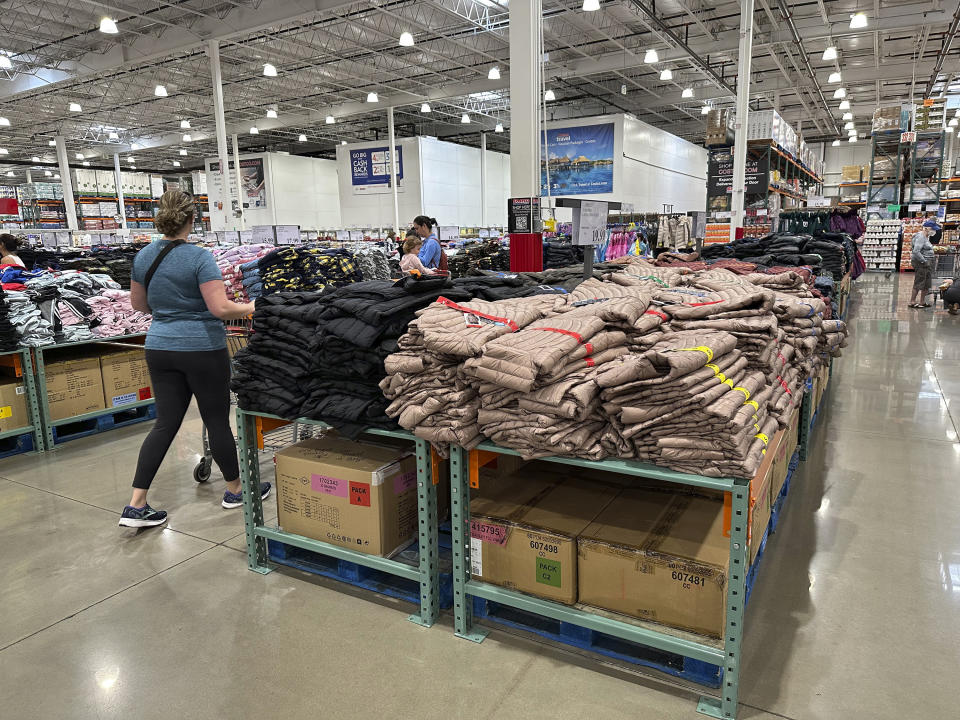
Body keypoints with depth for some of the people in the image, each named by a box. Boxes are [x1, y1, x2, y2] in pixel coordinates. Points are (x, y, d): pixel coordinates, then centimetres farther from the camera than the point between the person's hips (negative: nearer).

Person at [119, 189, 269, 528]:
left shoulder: (143, 257, 5)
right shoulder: (199, 257, -15)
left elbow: (138, 304, 15)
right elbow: (220, 308, -22)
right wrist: (251, 307, -5)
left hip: (160, 348, 6)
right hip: (202, 349, -6)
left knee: (165, 423, 10)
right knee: (217, 419, 8)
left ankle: (136, 506, 9)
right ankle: (235, 489, 25)